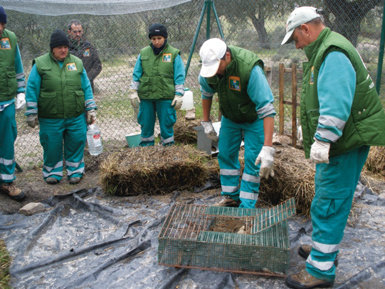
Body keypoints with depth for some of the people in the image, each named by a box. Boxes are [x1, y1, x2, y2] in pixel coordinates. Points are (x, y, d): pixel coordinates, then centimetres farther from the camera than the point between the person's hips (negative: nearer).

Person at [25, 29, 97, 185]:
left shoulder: (77, 63, 7)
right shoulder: (40, 64, 0)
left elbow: (87, 88, 10)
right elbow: (32, 90, 1)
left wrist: (91, 109, 7)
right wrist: (31, 113, -3)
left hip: (76, 117, 2)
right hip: (50, 118, -2)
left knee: (76, 144, 6)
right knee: (52, 146, 6)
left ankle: (75, 170, 24)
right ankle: (53, 172, 25)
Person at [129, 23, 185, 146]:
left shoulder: (174, 54, 1)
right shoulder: (144, 53, 8)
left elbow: (179, 77, 0)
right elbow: (136, 74, 12)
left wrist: (178, 95, -5)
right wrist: (134, 92, 6)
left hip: (165, 97, -2)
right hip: (145, 96, 3)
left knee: (166, 125, 2)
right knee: (146, 124, 9)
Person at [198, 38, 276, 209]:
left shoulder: (250, 69, -37)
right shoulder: (208, 65, -18)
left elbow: (267, 110, -39)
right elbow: (206, 93, 5)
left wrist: (268, 148, -43)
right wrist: (206, 122, 7)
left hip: (254, 119, -5)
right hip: (230, 117, 6)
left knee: (252, 161, -8)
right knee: (226, 155, 9)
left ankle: (246, 207, 3)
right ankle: (231, 197, 25)